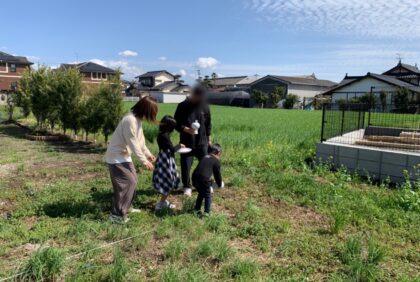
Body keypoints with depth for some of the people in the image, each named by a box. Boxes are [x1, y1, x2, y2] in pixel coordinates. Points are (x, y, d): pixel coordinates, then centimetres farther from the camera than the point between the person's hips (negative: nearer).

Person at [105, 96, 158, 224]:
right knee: (128, 182, -11)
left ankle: (126, 207, 32)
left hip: (124, 155, 10)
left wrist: (148, 154, 11)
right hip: (116, 157, -10)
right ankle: (117, 214, -3)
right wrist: (144, 161, -20)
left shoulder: (138, 119, 5)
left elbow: (140, 140, 14)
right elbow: (133, 144, -25)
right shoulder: (130, 120, -26)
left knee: (132, 180, 17)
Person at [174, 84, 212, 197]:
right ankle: (187, 186, 22)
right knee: (186, 166, 3)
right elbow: (176, 124, -7)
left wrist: (209, 138, 11)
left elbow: (208, 123, 11)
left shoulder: (204, 106, 1)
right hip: (187, 143, -2)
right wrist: (186, 129, -26)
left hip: (202, 142, 3)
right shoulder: (183, 106, -8)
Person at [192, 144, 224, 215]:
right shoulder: (216, 161, 5)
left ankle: (197, 209, 36)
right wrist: (220, 184, 27)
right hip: (204, 179, -6)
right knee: (207, 196, 14)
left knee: (201, 193, 28)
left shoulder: (204, 158, 24)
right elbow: (217, 174, 10)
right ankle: (207, 212, 13)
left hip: (195, 178, 6)